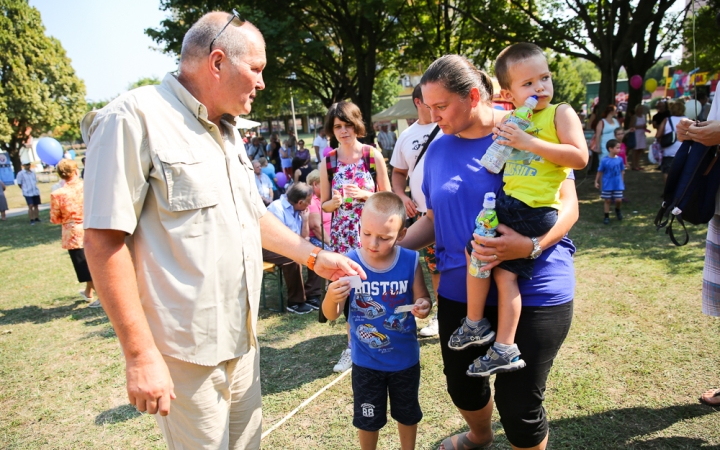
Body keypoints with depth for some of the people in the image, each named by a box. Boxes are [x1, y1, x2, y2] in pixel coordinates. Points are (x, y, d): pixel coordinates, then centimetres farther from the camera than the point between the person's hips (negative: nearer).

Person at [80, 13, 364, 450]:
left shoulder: (227, 132, 13)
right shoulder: (135, 118, -15)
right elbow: (104, 239, -19)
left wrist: (315, 256, 15)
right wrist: (141, 354, -19)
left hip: (242, 341, 8)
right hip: (185, 355, -8)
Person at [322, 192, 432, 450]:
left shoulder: (410, 261, -18)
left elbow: (423, 300, -5)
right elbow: (331, 315, -15)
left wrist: (423, 307, -29)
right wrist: (331, 297, -37)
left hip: (405, 359, 1)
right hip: (365, 361, -1)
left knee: (407, 414, 26)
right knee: (367, 419, 20)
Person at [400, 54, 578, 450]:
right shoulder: (439, 149, 5)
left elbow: (568, 205, -8)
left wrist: (531, 245, -27)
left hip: (532, 290, -4)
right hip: (460, 291, 5)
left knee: (518, 405, 2)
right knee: (461, 385, 20)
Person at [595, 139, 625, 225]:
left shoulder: (620, 159, -3)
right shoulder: (604, 161, -12)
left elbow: (622, 172, 7)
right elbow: (600, 172, -2)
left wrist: (622, 182, 10)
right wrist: (596, 182, 0)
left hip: (618, 185, 2)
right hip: (607, 185, -2)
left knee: (618, 200, 0)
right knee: (607, 200, 6)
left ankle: (617, 210, 33)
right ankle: (606, 217, 18)